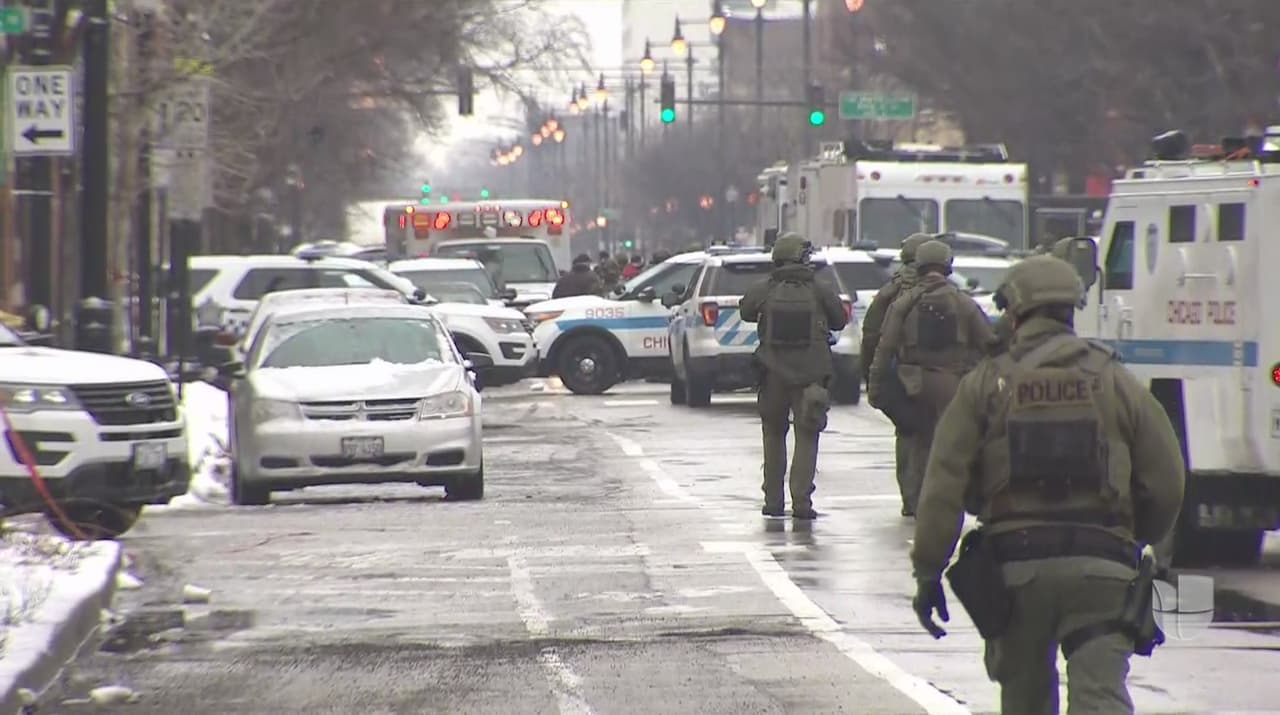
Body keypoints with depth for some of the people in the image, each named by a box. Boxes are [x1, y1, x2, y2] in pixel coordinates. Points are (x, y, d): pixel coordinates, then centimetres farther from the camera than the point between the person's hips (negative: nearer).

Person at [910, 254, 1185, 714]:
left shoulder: (986, 385, 4)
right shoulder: (1115, 382, 6)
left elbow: (945, 487, -3)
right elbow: (1165, 482, 7)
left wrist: (928, 571, 1)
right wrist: (1137, 541, 26)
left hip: (1016, 561, 0)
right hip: (1101, 567, 0)